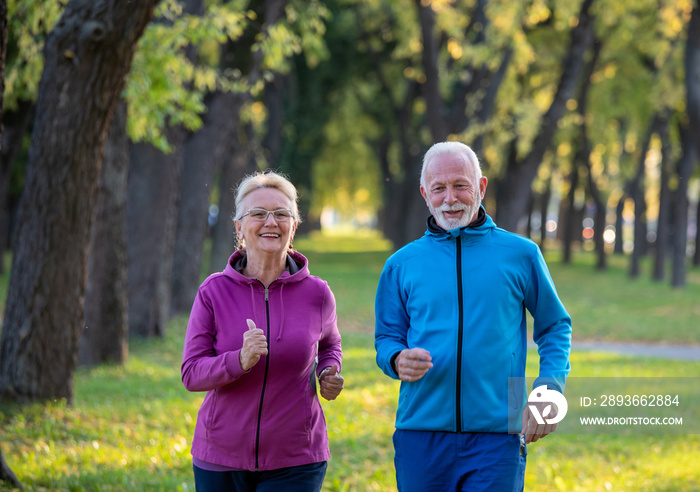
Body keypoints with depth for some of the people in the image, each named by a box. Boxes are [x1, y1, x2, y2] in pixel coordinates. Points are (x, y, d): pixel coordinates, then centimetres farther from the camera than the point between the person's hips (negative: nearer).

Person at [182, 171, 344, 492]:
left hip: (295, 462, -1)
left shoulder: (316, 294, -1)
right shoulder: (214, 292, -4)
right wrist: (240, 361, -25)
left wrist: (329, 373, -1)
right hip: (221, 458, 1)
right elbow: (191, 373, -8)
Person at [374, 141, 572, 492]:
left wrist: (549, 388, -3)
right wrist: (398, 361, -10)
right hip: (421, 434, 2)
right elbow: (387, 338, 13)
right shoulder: (402, 264, 9)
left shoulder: (521, 254, 6)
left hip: (497, 437, -1)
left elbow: (555, 327, 12)